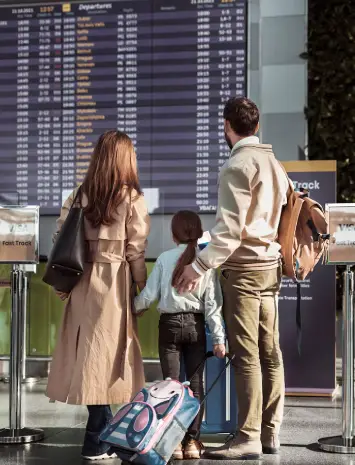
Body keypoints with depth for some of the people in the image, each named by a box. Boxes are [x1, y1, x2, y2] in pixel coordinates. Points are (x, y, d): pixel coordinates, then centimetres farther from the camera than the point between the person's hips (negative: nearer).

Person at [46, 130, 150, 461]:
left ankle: (104, 434, 17)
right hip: (114, 282, -4)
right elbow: (135, 250, -6)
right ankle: (97, 442, 5)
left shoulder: (79, 195, 7)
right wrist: (144, 287, 4)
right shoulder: (132, 198, -5)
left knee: (90, 354, 9)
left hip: (83, 281, 4)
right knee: (107, 354, 1)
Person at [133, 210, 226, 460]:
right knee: (196, 383, 7)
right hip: (195, 325, 1)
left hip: (170, 324, -1)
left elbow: (149, 295, -4)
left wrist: (132, 309, 15)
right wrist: (219, 337, -2)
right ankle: (192, 441, 7)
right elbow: (213, 303, -4)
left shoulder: (165, 258, -4)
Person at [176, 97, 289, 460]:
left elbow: (230, 229, -18)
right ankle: (270, 433, 14)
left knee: (246, 355, -7)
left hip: (242, 269, -8)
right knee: (270, 353, 8)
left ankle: (248, 438, -4)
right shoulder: (273, 163, 14)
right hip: (270, 267, 8)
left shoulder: (237, 165, -11)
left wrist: (198, 267, -14)